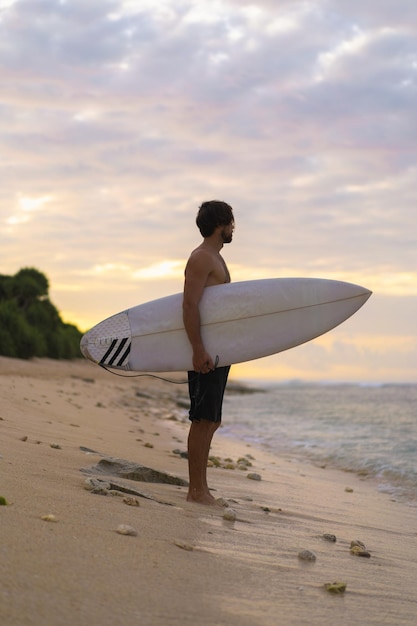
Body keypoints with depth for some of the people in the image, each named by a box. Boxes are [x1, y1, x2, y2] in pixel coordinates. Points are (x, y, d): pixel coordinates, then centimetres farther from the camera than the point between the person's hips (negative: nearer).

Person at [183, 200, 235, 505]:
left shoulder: (215, 258, 21)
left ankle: (200, 488, 17)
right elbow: (190, 305, -20)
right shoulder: (201, 258, -11)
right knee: (203, 420, -8)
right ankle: (197, 490, -5)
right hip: (205, 351, -10)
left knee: (210, 421, 12)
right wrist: (199, 350, -26)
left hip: (216, 351, 10)